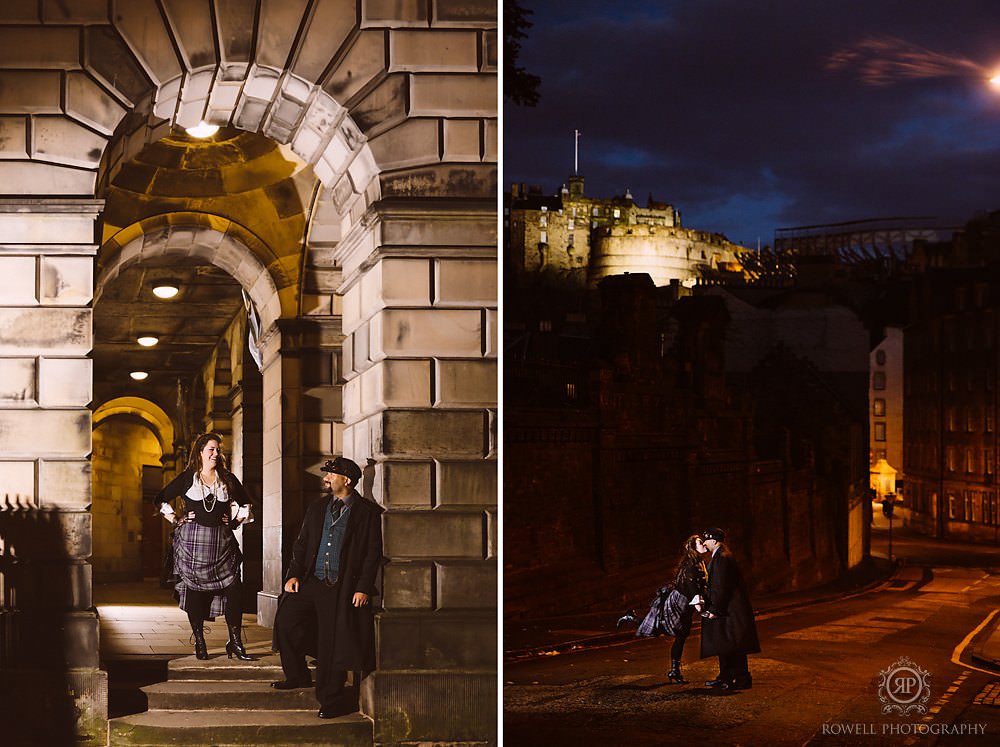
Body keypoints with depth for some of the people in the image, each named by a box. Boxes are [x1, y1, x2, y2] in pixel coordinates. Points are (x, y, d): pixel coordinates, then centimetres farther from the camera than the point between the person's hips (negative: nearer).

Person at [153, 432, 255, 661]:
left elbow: (245, 503, 24)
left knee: (234, 590, -7)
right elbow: (161, 499, 10)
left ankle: (235, 643, 0)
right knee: (194, 591, 0)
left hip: (221, 542, 2)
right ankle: (199, 642, 9)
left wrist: (235, 521, 11)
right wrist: (176, 520, 4)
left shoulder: (228, 479, 10)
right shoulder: (187, 478, 3)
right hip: (193, 541, -2)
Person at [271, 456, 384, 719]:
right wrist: (294, 574, 3)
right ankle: (297, 675, 13)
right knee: (286, 618, -8)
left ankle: (331, 699, 1)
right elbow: (301, 544, 18)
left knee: (333, 643, -9)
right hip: (312, 581, 5)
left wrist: (363, 588, -12)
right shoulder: (317, 508, 17)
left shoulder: (368, 512, 0)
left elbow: (373, 553, -4)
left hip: (343, 587, -5)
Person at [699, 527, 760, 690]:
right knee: (724, 645, 15)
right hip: (725, 609, 11)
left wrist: (715, 609, -18)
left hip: (731, 610, -11)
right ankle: (725, 677, 21)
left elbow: (721, 587, -21)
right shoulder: (719, 556, 16)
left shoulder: (721, 558, -18)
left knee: (733, 646, -7)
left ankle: (742, 679, -4)